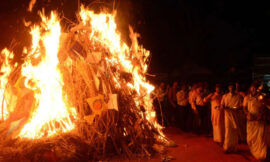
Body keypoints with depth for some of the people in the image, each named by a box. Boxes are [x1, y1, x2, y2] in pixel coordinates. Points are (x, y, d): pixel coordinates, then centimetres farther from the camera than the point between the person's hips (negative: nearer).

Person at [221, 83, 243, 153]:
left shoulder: (239, 96, 4)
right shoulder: (225, 96, 9)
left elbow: (241, 106, 2)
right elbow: (222, 105, 10)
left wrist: (236, 108, -18)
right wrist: (224, 107, -12)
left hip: (235, 115, 0)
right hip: (228, 115, 0)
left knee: (235, 131, 3)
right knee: (228, 131, -5)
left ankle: (234, 148, 15)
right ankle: (227, 148, 2)